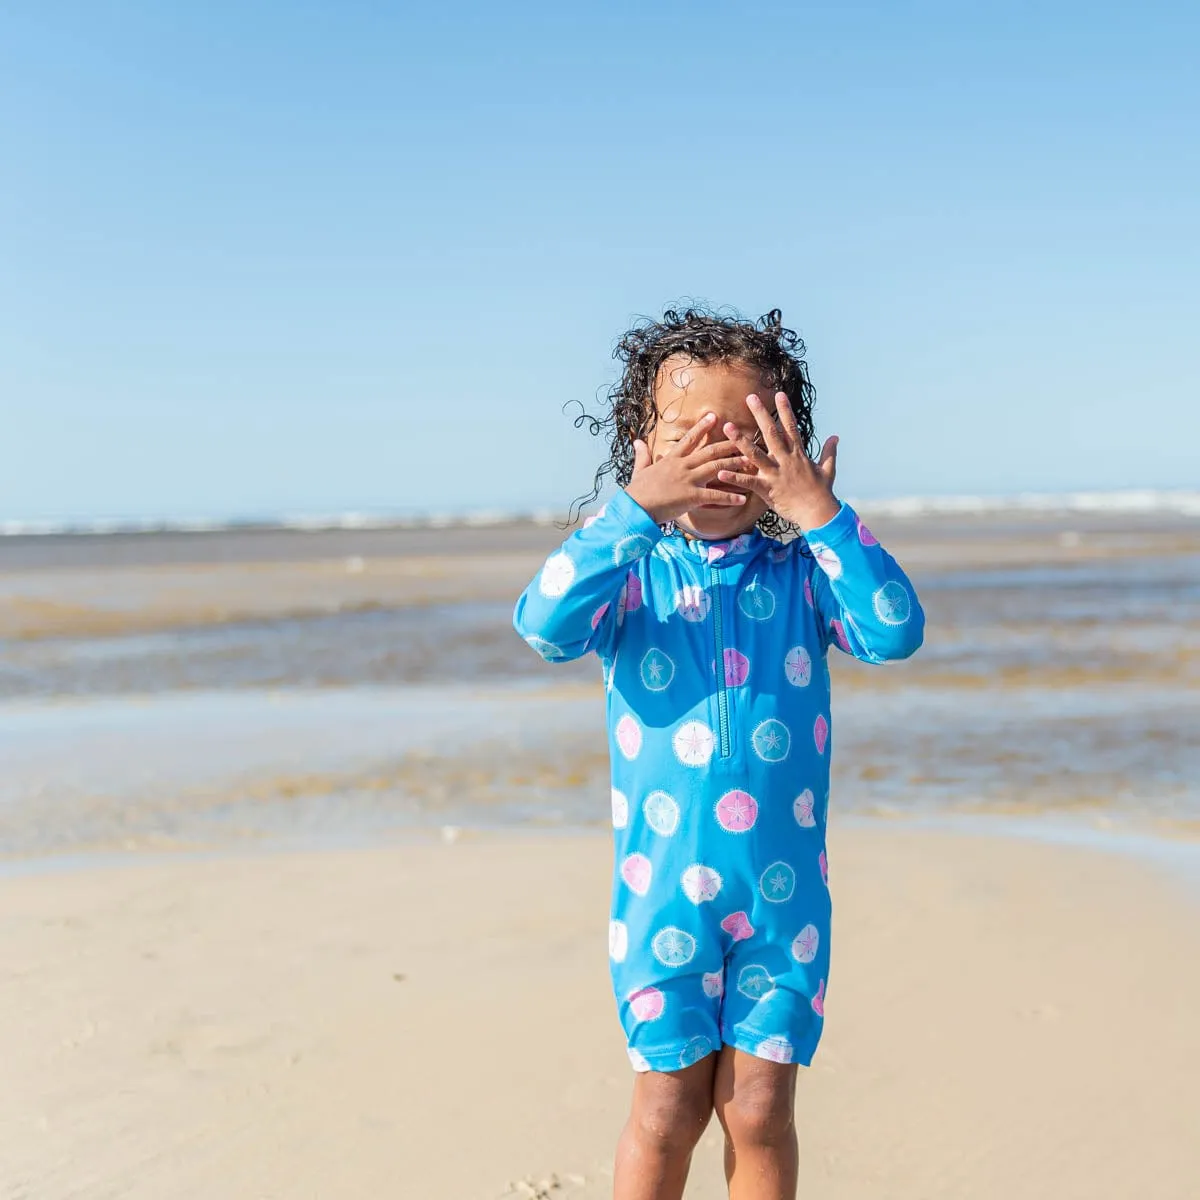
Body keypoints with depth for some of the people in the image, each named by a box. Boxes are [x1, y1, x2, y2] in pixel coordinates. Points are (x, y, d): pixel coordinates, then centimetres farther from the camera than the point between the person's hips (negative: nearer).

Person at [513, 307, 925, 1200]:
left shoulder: (800, 573, -1)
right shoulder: (635, 572, -4)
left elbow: (895, 633, -16)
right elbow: (545, 626, -23)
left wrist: (821, 515, -22)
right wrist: (637, 509, -28)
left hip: (784, 887, 1)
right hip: (664, 888, -1)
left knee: (760, 1107, 8)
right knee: (669, 1108, 6)